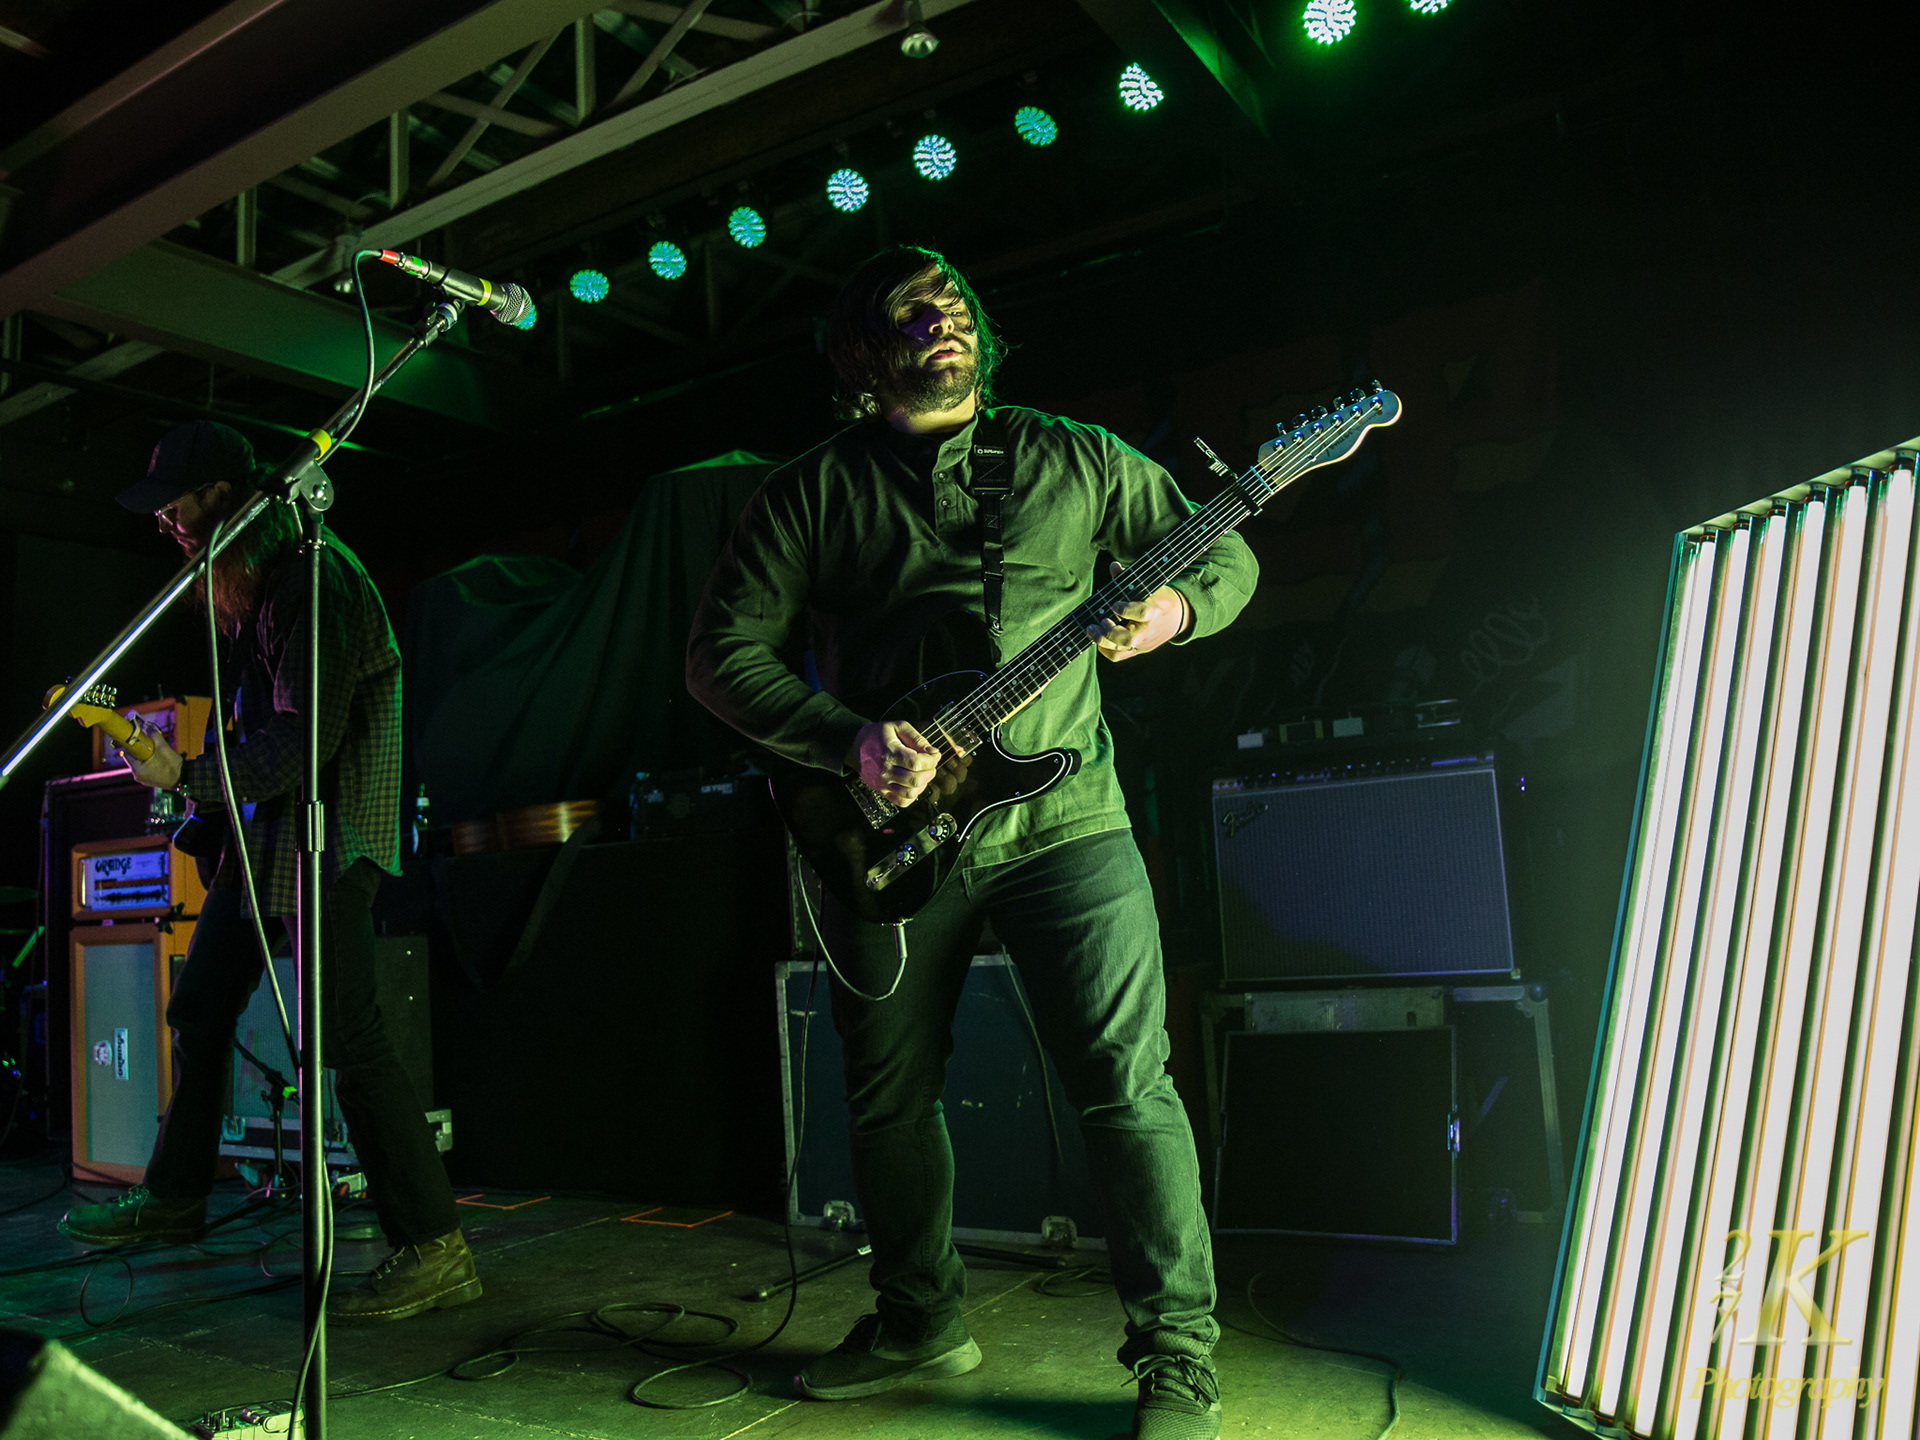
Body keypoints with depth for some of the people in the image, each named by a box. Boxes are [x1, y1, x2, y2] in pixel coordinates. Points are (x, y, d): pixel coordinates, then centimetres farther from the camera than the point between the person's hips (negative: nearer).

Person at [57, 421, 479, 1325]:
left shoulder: (315, 580, -18)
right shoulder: (246, 578, 16)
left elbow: (306, 738, -23)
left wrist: (190, 779, -18)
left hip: (327, 833, -10)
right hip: (266, 823, 10)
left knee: (345, 1037, -14)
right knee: (199, 1011, 18)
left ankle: (434, 1251, -9)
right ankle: (175, 1200, 36)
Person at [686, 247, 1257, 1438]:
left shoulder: (1074, 460, 8)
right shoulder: (814, 491, 5)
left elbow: (1225, 550, 14)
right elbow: (723, 651, 0)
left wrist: (1175, 606, -10)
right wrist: (851, 741, -14)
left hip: (1062, 816, -1)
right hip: (893, 825, 1)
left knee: (1126, 1076, -7)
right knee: (891, 1091, 11)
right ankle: (921, 1320, 33)